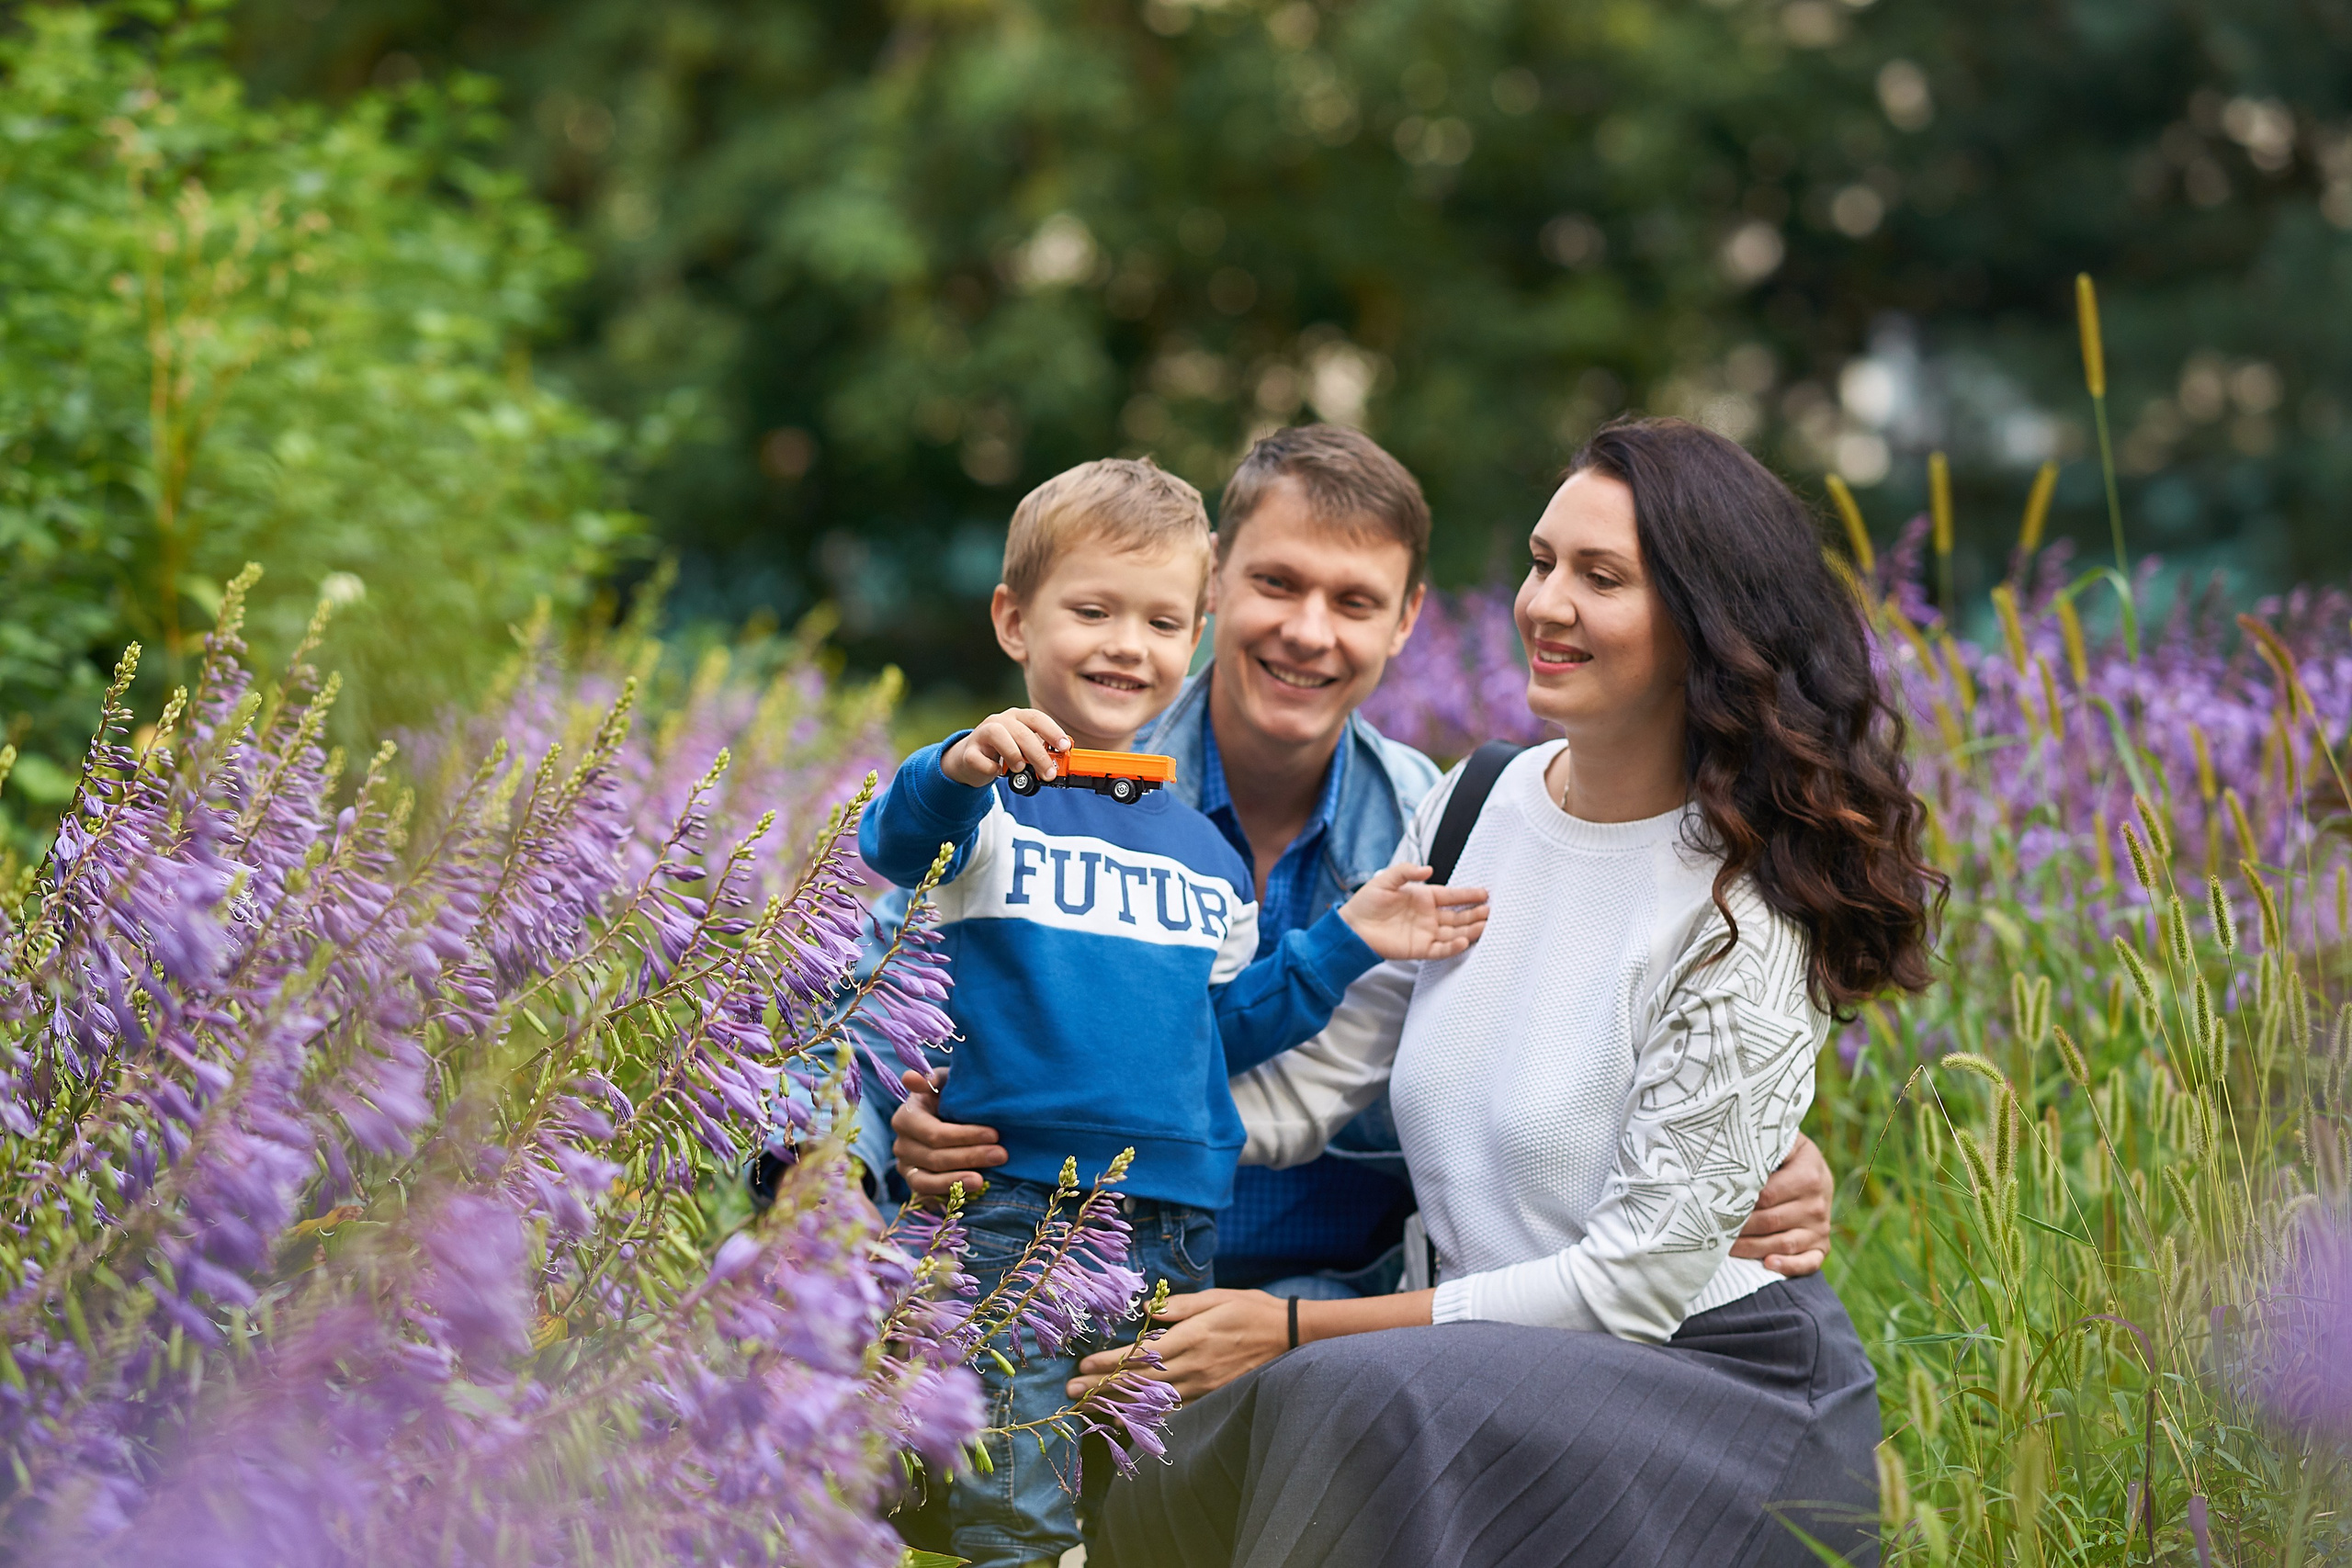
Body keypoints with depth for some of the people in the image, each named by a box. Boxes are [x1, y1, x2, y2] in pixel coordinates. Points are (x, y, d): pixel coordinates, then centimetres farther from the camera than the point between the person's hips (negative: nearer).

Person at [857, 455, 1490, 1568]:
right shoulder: (992, 799, -3)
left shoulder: (1205, 851, 15)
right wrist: (957, 770, -47)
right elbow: (895, 846, -26)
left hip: (1177, 1228, 5)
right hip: (1011, 1217, -5)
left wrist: (1344, 944, 13)